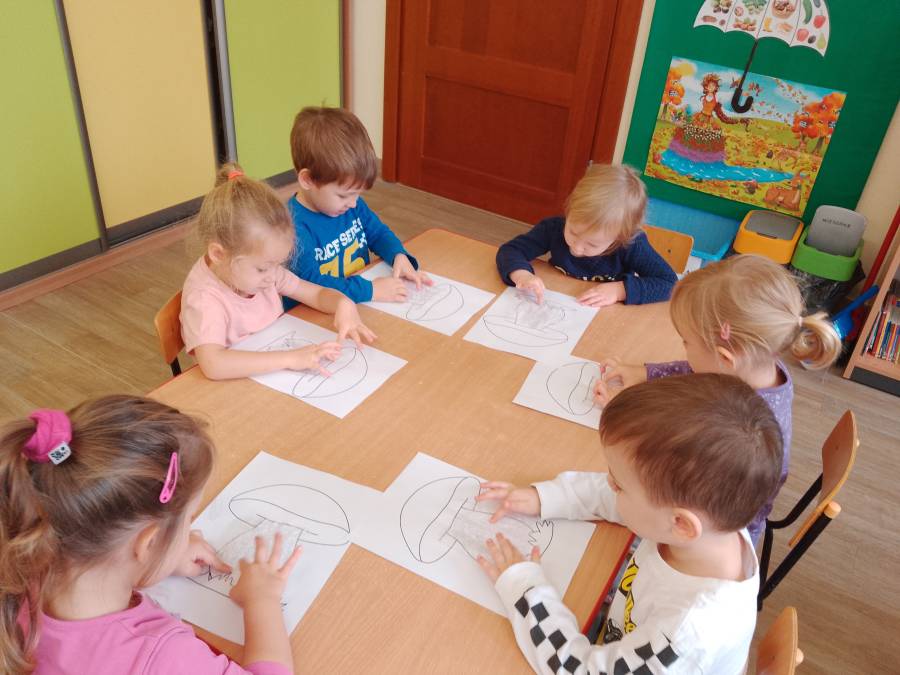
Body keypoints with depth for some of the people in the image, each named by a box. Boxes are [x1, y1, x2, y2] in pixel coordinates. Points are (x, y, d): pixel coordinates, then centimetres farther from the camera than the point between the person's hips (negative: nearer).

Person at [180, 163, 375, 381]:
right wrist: (291, 358, -39)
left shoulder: (258, 270, -4)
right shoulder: (203, 298, -22)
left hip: (279, 376, 6)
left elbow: (318, 294, 3)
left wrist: (343, 304, -19)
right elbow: (213, 364, -37)